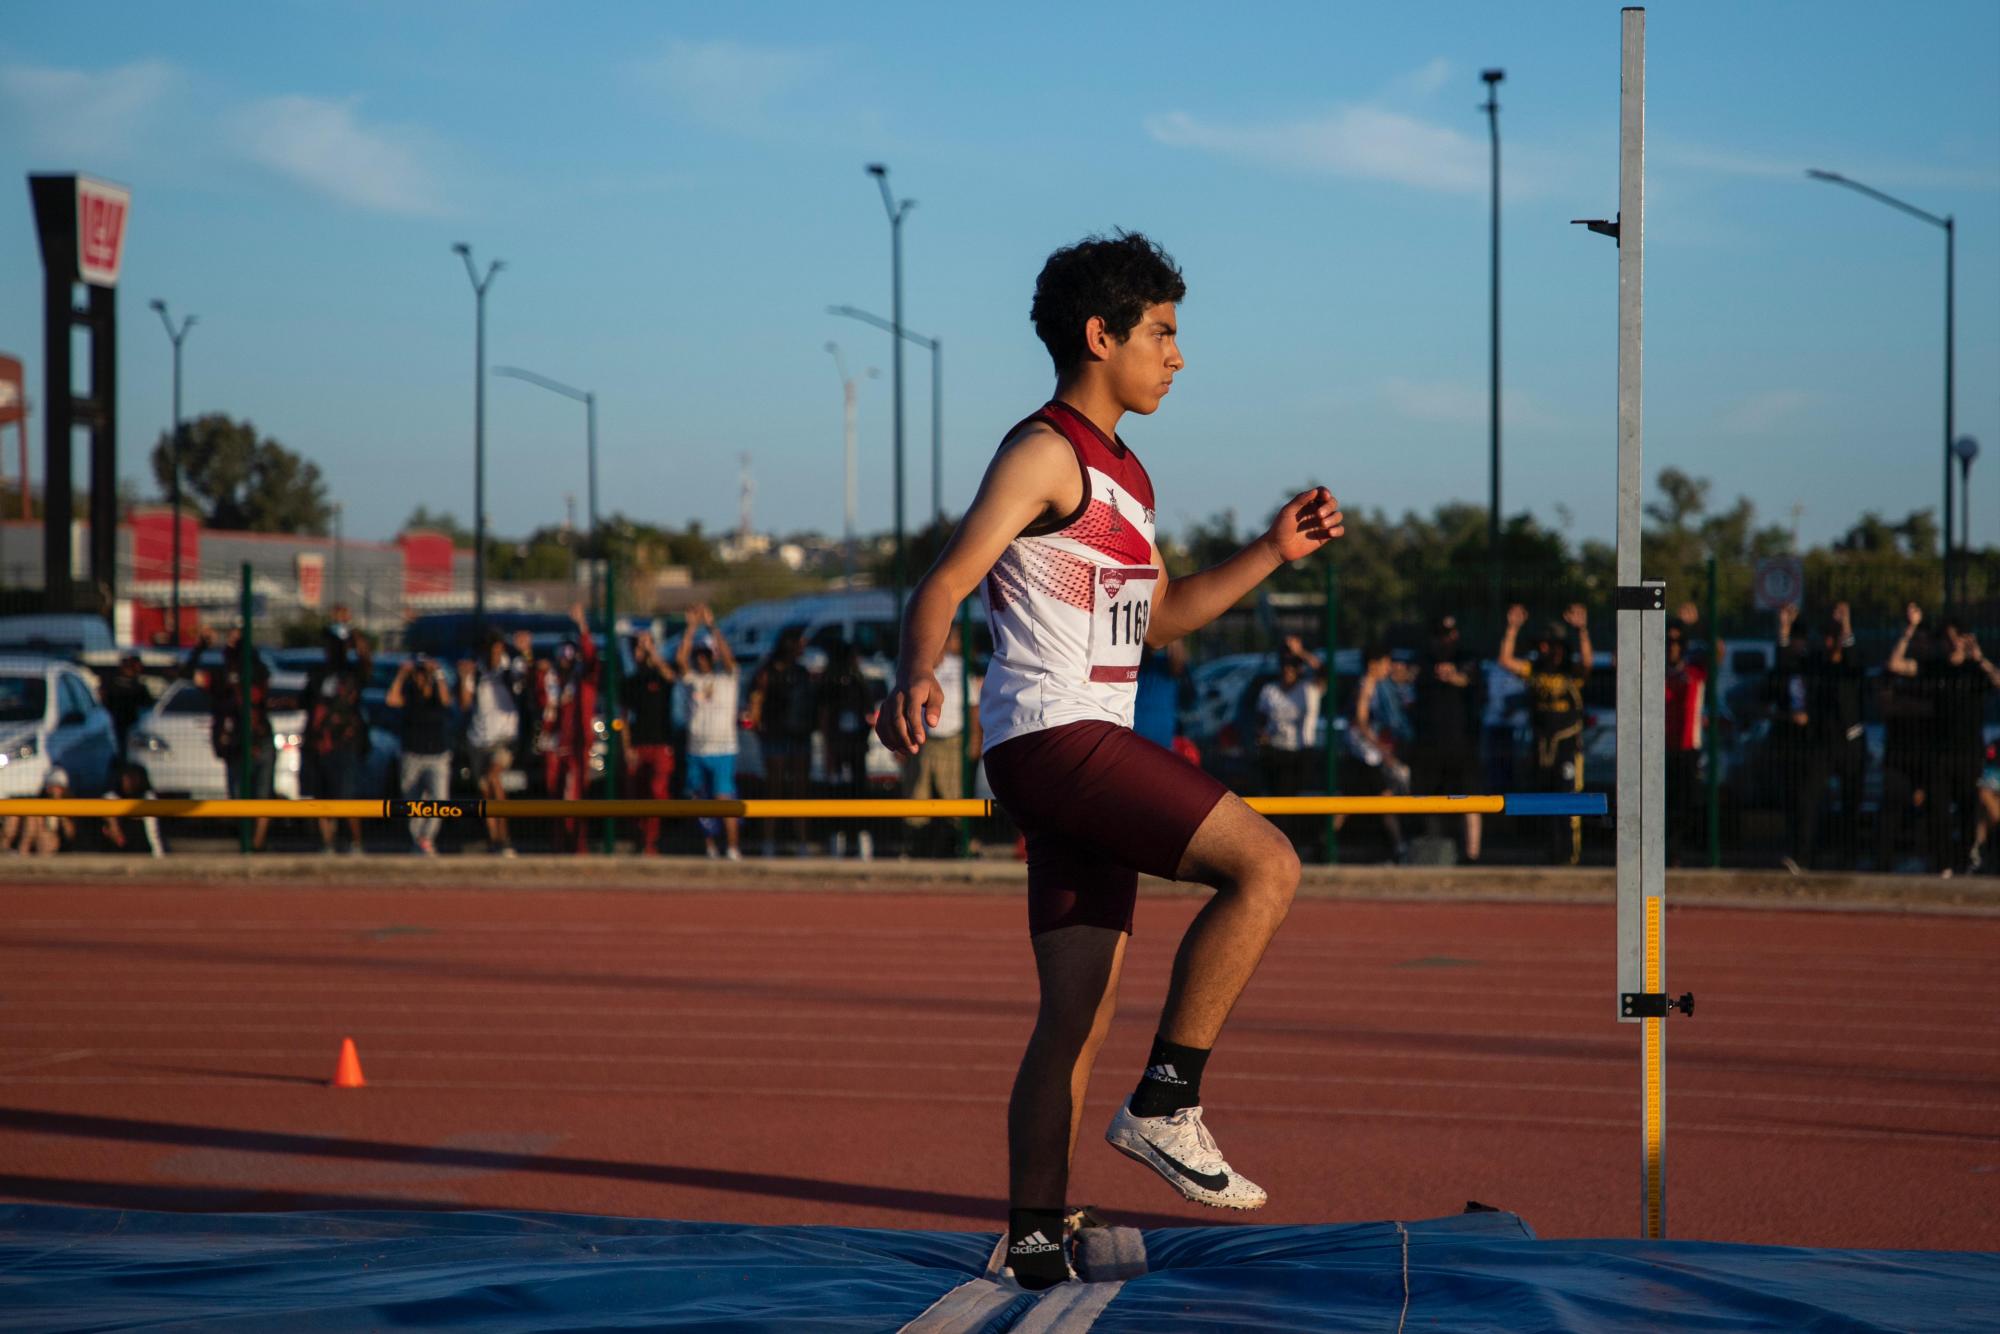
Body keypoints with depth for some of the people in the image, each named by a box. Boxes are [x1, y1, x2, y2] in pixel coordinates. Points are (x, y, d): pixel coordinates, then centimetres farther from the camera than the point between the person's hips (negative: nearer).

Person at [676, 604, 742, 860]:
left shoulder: (727, 678, 3)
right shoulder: (692, 680, 9)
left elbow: (728, 656, -14)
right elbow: (680, 658, -5)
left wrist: (712, 626, -15)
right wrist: (691, 627, -9)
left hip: (723, 751, -4)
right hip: (696, 750, 4)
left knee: (725, 799, -13)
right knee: (702, 802, 8)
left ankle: (734, 849, -13)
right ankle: (709, 849, 19)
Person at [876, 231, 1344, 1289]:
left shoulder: (1122, 473, 21)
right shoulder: (1046, 452, -8)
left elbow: (1157, 616, 32)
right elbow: (945, 583, -18)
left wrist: (1272, 553, 23)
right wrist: (916, 677, -38)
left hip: (1088, 750, 10)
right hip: (1053, 736, -10)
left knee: (1079, 1015, 7)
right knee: (1265, 862, -18)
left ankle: (1034, 1250, 8)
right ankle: (1165, 1106, -15)